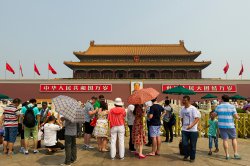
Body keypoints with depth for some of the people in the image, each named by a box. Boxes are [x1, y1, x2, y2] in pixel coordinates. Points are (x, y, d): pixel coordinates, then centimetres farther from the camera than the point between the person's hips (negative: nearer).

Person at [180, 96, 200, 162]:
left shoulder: (193, 109, -12)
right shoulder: (182, 109, 6)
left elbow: (197, 119, -18)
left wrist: (191, 125, -29)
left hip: (193, 130, -4)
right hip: (184, 130, 4)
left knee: (192, 145, 6)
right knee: (184, 144, 1)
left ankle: (192, 158, 22)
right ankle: (186, 155, 24)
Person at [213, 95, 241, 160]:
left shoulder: (219, 107, 0)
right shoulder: (232, 106, -6)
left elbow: (214, 115, 5)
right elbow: (236, 116, -9)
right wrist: (238, 117, 14)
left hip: (221, 126, 1)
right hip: (230, 125, -1)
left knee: (225, 139, 5)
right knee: (234, 138, 15)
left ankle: (227, 155, 8)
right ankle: (236, 154, 14)